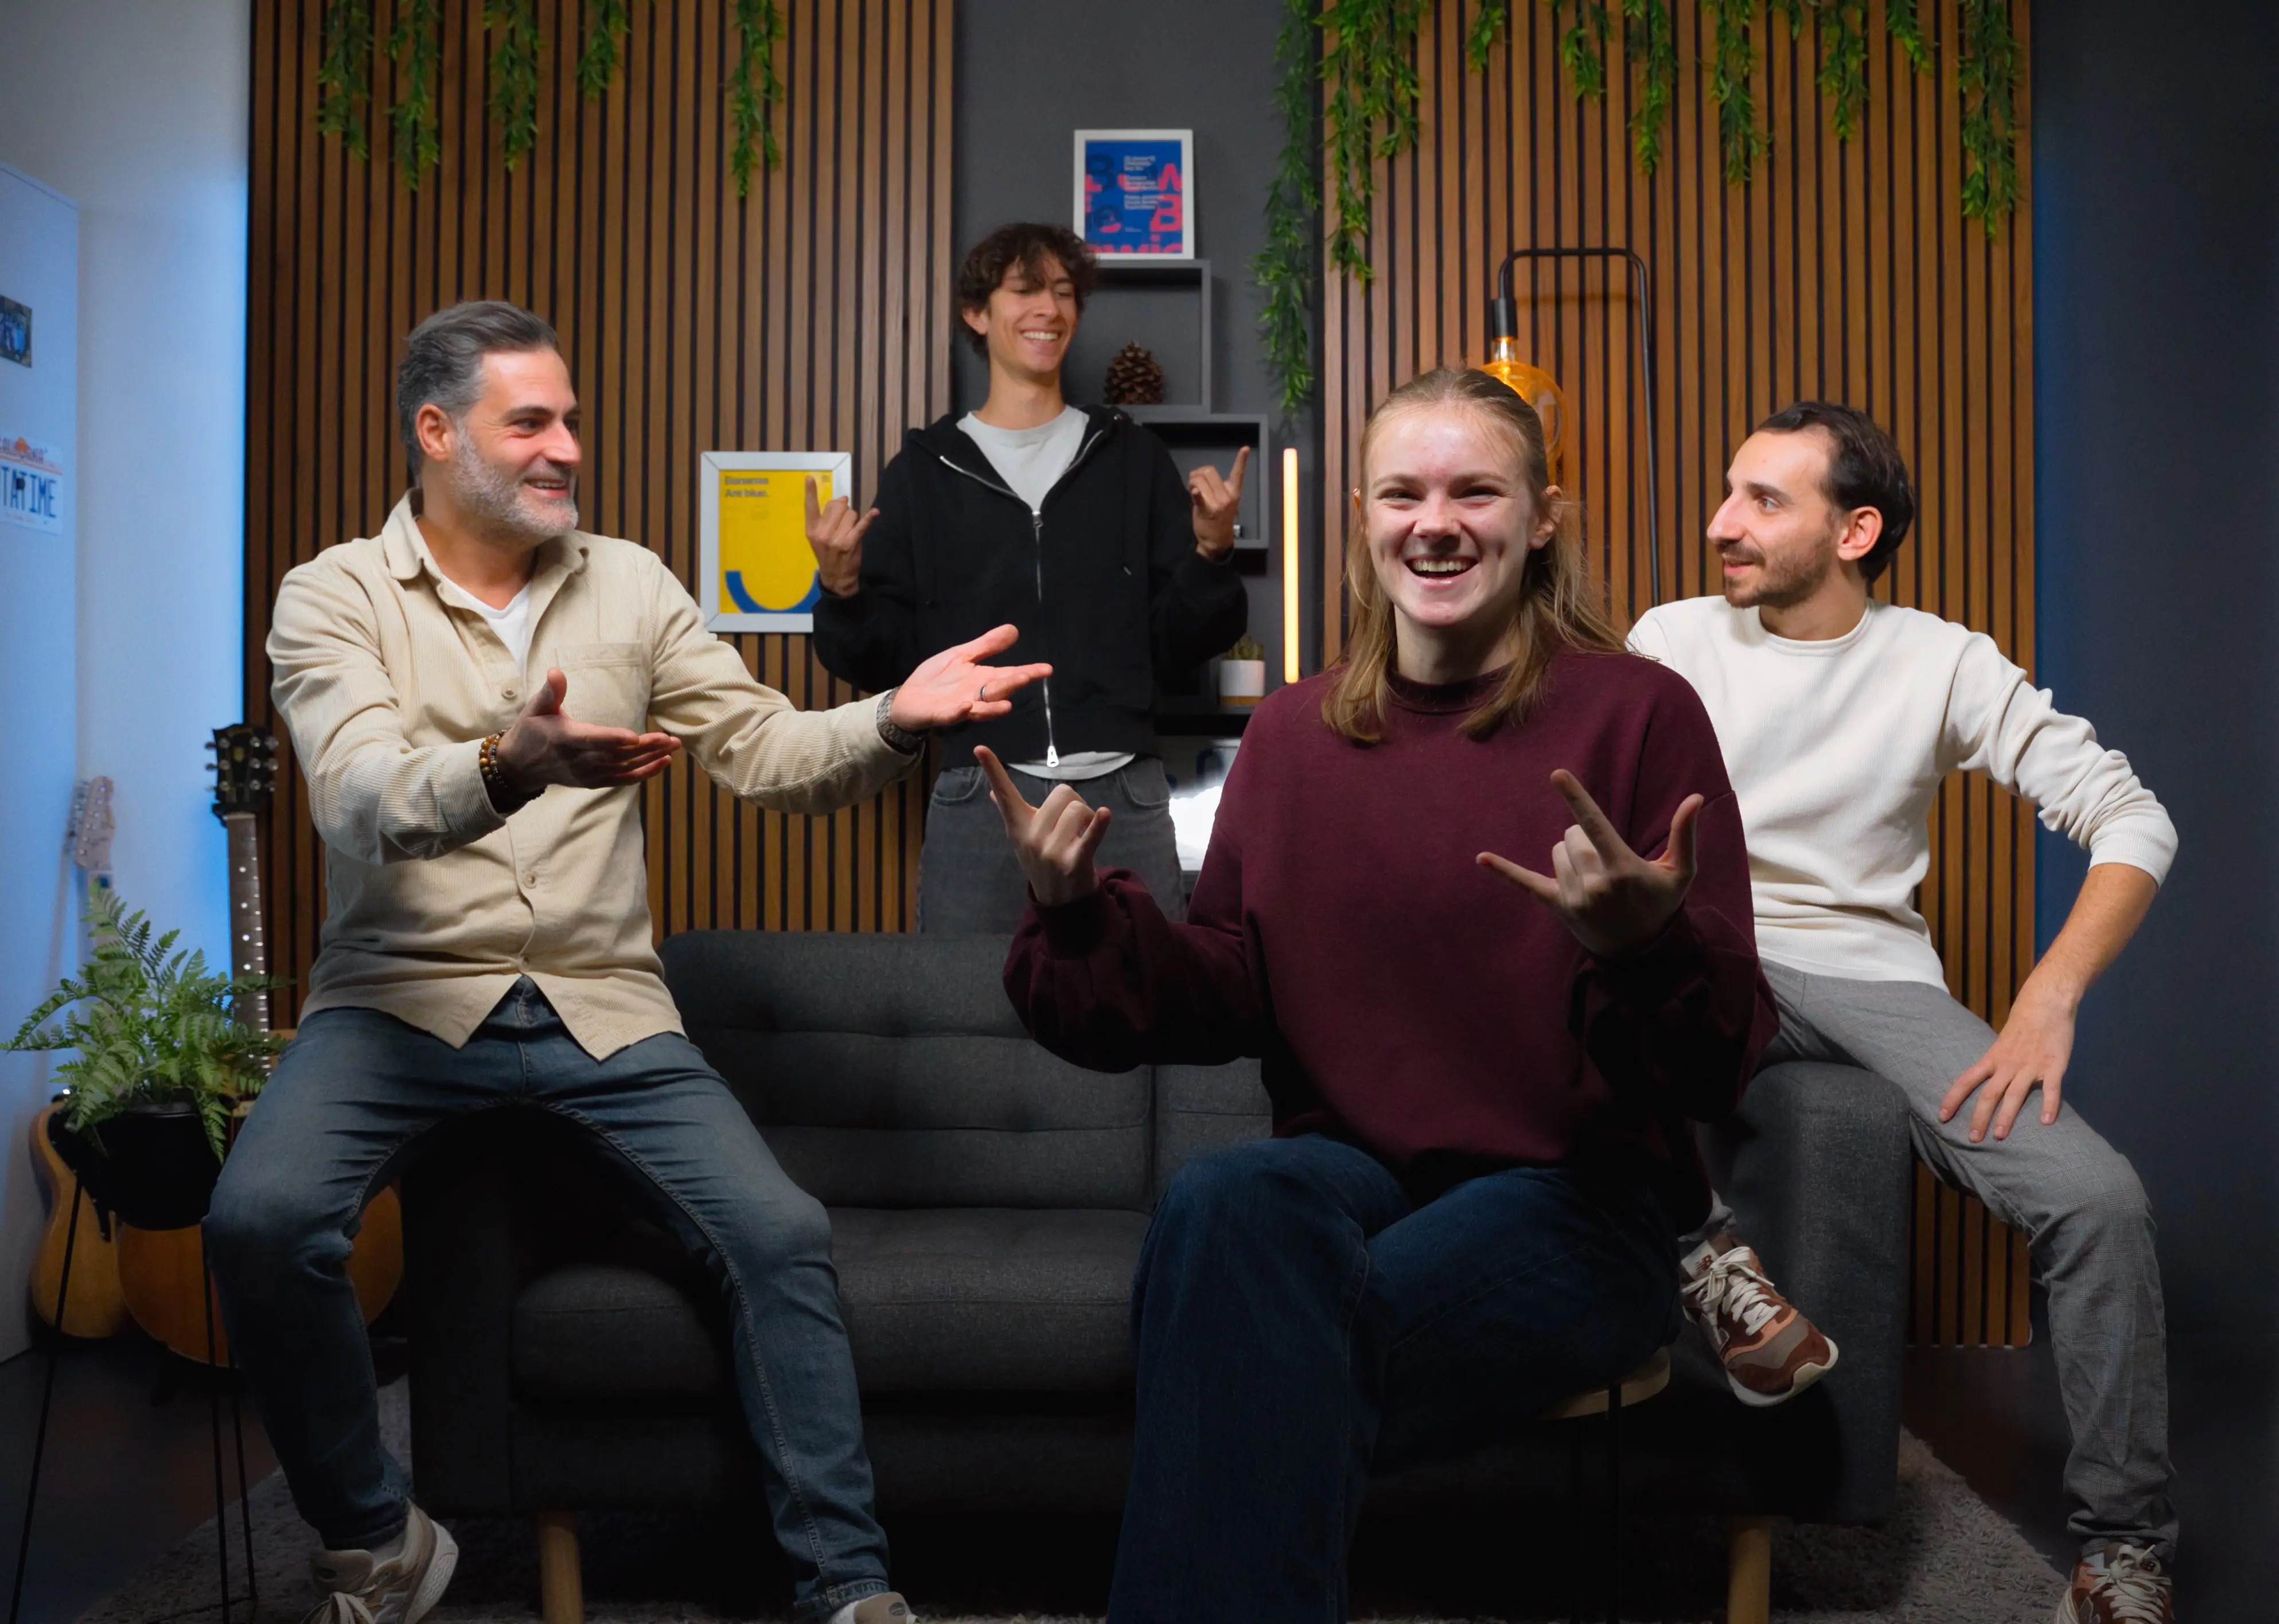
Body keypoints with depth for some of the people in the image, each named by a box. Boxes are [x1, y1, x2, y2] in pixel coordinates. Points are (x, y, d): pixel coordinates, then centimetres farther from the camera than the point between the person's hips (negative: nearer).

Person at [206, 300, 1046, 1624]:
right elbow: (367, 803, -18)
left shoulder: (630, 584, 10)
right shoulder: (336, 596, -1)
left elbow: (764, 752, 4)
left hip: (602, 1004, 2)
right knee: (261, 1217, -27)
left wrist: (894, 721, -17)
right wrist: (510, 767, -40)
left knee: (782, 1232, -17)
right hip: (403, 995, -2)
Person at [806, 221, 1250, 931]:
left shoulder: (1131, 458, 10)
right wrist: (842, 592, -11)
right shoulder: (925, 470, 8)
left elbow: (1177, 644, 8)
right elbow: (885, 659, 7)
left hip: (1123, 793, 1)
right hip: (979, 798, 0)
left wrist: (1209, 552, -8)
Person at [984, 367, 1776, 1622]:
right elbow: (1231, 998, 9)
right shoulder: (1292, 734, 10)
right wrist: (1081, 914, -7)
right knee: (1225, 1204, -33)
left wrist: (1647, 948, -27)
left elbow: (1724, 1059, -6)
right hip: (1350, 1172, 4)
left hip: (1567, 1198, -3)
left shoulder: (1639, 712, -3)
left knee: (1272, 1351, -31)